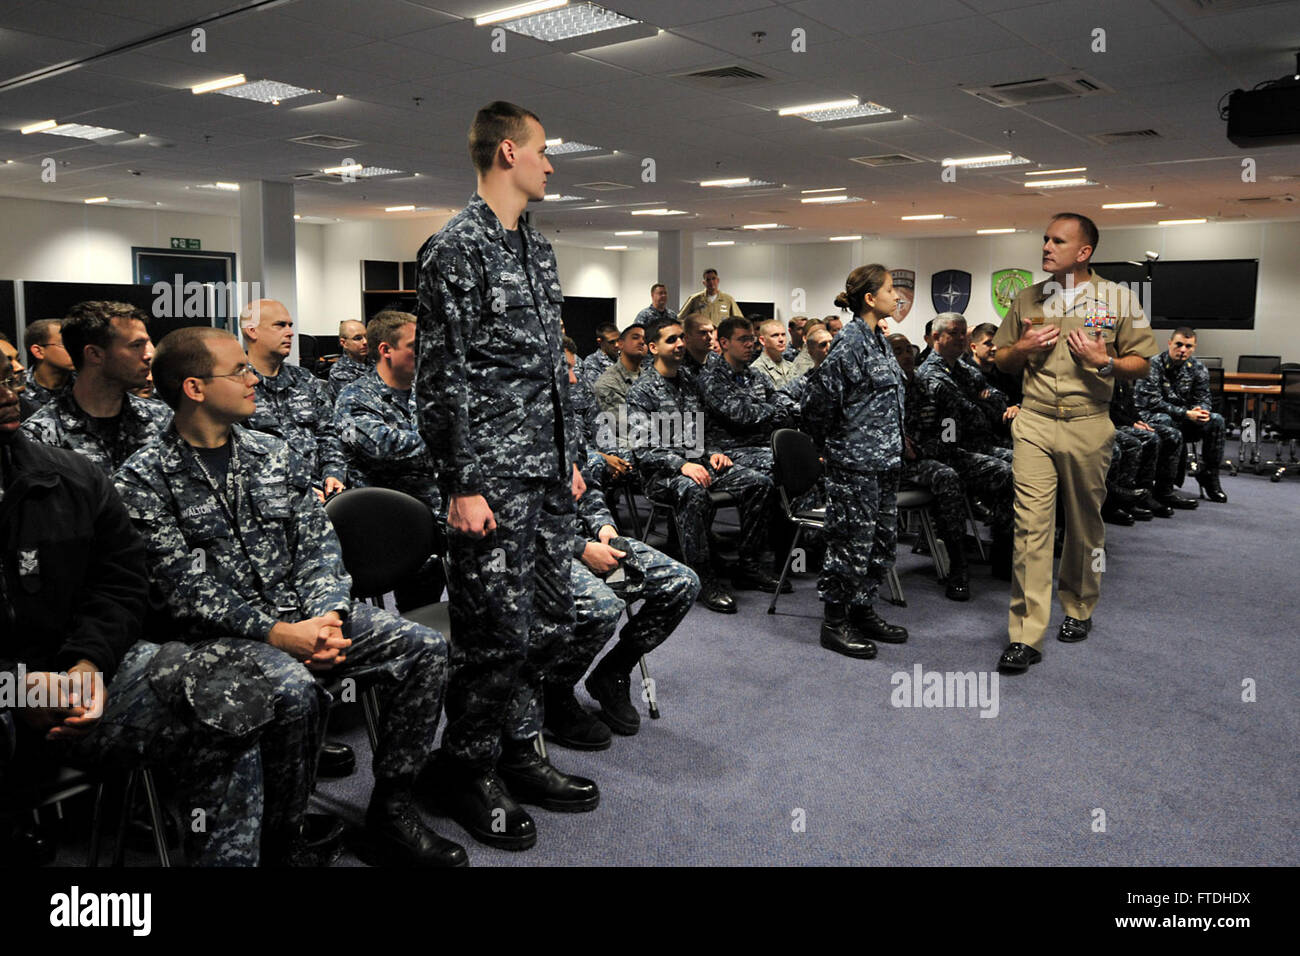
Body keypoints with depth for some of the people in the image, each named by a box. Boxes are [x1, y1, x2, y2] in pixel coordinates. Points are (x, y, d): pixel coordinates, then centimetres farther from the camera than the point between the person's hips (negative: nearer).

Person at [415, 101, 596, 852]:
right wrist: (462, 485, -17)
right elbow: (441, 378, -14)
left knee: (549, 620, 13)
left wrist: (573, 456, 17)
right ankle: (466, 771, 18)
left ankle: (514, 750, 29)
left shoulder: (539, 248, 17)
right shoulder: (456, 248, -9)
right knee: (497, 630, -2)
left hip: (550, 476, 8)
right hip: (494, 478, -8)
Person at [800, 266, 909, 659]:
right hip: (855, 463, -9)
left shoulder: (879, 340, 13)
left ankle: (862, 612, 27)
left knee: (882, 538, 14)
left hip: (885, 460, 9)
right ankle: (834, 623, 10)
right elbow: (819, 396, -19)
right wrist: (835, 442, -5)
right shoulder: (851, 341, -16)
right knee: (852, 541, -2)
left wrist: (895, 447, 18)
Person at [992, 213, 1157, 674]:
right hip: (1034, 422, 1)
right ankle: (1025, 635, -8)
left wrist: (1105, 362, -15)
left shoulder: (1119, 299, 3)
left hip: (1089, 424, -1)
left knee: (1085, 523, 11)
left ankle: (1078, 608, 34)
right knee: (1030, 523, -8)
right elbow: (1002, 361, 19)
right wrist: (1023, 348, -3)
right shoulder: (1026, 300, 11)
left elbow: (1141, 363, 4)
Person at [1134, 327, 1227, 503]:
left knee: (1216, 420, -17)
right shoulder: (1153, 365, -14)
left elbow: (1203, 398, 5)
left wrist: (1201, 411, -22)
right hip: (1150, 417, -5)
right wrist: (1186, 414, -27)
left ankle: (1208, 475, -2)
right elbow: (1153, 402, -20)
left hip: (1183, 421, 5)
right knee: (1165, 421, -38)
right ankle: (1163, 486, -32)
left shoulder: (1198, 368, 4)